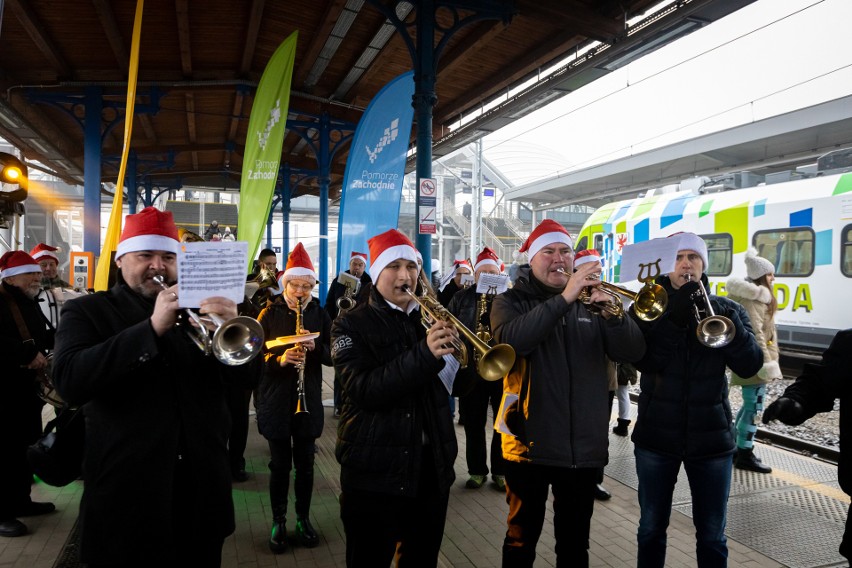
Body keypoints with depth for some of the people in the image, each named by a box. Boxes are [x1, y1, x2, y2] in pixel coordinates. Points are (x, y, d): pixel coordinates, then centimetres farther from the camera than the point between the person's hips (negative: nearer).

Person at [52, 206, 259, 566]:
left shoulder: (196, 310, 8)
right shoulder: (87, 311, -1)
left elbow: (246, 371, 2)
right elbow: (69, 382, -18)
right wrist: (153, 327, -26)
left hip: (201, 487, 4)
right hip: (127, 490, -3)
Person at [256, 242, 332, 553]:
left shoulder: (320, 314, 2)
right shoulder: (269, 314, -2)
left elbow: (332, 355, 3)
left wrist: (315, 347, -18)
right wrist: (279, 359, -23)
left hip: (308, 399, 1)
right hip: (276, 399, -1)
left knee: (305, 462, 10)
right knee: (280, 464, 6)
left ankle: (303, 518, 27)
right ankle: (278, 521, 23)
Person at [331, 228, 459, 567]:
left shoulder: (430, 319, 8)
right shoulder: (352, 326, -6)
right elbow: (365, 391, -22)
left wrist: (453, 353, -16)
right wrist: (424, 354, -33)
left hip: (432, 466, 4)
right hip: (375, 471, -4)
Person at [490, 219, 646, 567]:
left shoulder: (590, 302, 6)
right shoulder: (511, 302, -3)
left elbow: (633, 352, -3)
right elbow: (511, 340, -26)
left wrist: (614, 315, -23)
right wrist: (564, 297, -32)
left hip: (585, 445, 3)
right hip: (532, 444, -3)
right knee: (522, 539, 11)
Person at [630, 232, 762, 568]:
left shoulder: (726, 310, 2)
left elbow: (749, 366, -12)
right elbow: (646, 361, -17)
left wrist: (723, 318, -24)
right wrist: (674, 315, -25)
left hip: (711, 436, 1)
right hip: (657, 434, -1)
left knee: (712, 536, 11)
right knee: (651, 528, 13)